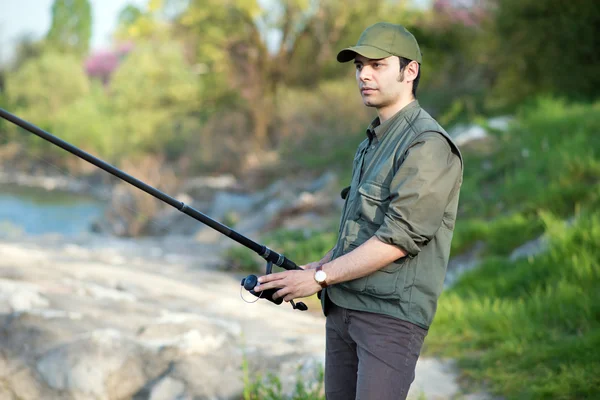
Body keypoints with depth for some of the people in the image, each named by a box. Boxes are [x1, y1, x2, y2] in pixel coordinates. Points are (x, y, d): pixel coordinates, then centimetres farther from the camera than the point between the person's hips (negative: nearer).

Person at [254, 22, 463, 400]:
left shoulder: (428, 145, -13)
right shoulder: (373, 140, 17)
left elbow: (397, 239, -19)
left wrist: (320, 277, -14)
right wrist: (316, 267, 10)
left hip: (391, 314, -9)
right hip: (341, 307, 9)